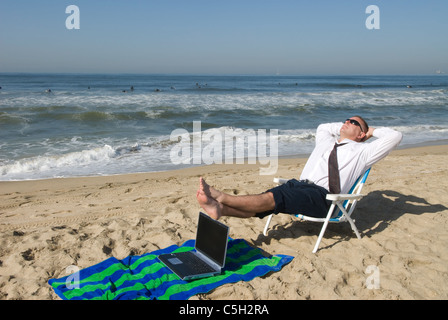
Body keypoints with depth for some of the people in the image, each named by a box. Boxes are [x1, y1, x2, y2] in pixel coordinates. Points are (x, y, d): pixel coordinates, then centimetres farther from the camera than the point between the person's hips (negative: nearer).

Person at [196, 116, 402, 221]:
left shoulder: (361, 152, 13)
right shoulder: (327, 142, 32)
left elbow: (395, 136, 6)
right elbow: (322, 127, 53)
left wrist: (371, 131, 21)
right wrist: (343, 127, 43)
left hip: (321, 195, -6)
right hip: (298, 184, 6)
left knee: (272, 198, -29)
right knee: (266, 199, -23)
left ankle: (221, 197, -41)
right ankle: (219, 209, -45)